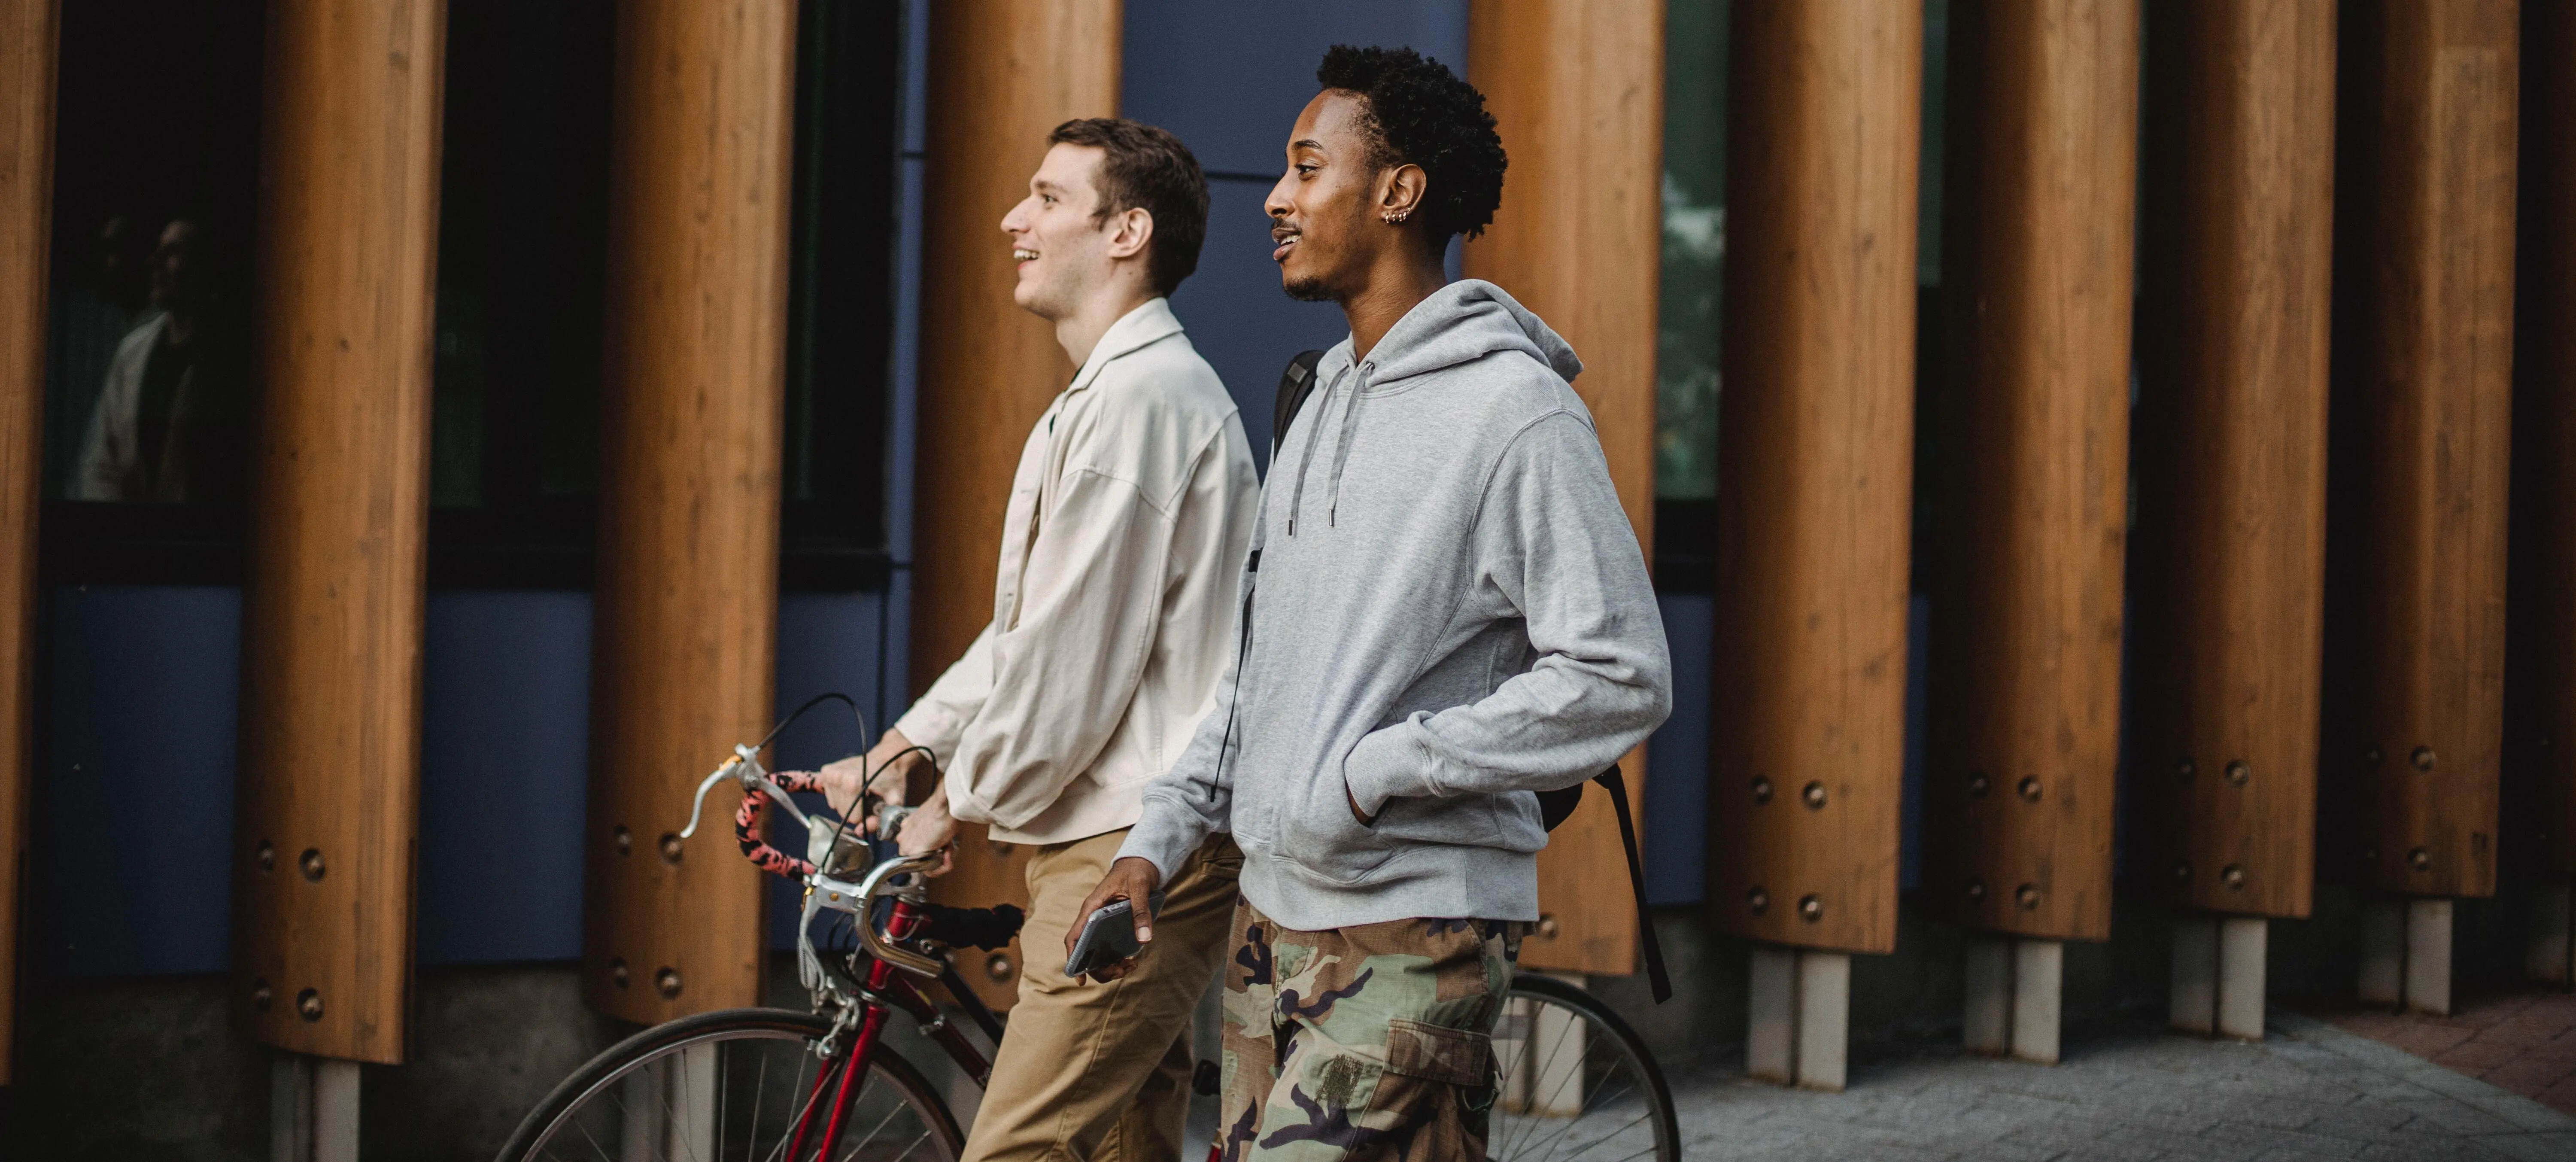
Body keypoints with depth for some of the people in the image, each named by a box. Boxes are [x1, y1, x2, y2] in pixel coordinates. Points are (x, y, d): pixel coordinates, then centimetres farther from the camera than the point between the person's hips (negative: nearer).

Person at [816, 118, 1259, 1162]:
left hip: (1135, 848, -11)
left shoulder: (1141, 395, -15)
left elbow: (1076, 654, -17)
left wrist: (957, 804, -6)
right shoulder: (1113, 393, 20)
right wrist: (901, 749, 18)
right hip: (1109, 847, 11)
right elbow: (1031, 625, 24)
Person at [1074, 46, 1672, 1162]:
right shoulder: (1327, 401, 16)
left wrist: (1374, 772, -16)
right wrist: (1159, 837, 11)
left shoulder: (1515, 409, -12)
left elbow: (1621, 678, -17)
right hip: (1276, 914, 8)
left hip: (1412, 935, -8)